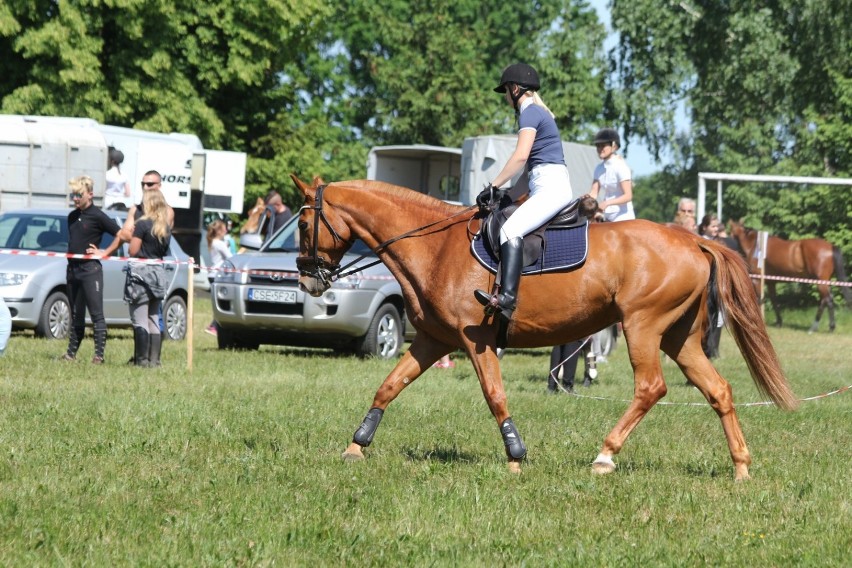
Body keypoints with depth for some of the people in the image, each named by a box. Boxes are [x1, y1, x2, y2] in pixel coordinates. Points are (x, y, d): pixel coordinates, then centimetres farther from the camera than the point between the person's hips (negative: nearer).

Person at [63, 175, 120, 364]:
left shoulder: (98, 216, -9)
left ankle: (99, 355, -10)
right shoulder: (72, 217, 13)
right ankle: (71, 353, 14)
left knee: (97, 314, -7)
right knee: (76, 315, 11)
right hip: (72, 269, 8)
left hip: (90, 269, -8)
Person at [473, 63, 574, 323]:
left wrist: (493, 187, -15)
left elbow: (521, 156, -18)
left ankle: (506, 298, -47)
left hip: (551, 186, -11)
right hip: (549, 187, 11)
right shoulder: (539, 113, 23)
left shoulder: (529, 112, -7)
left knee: (511, 230, -29)